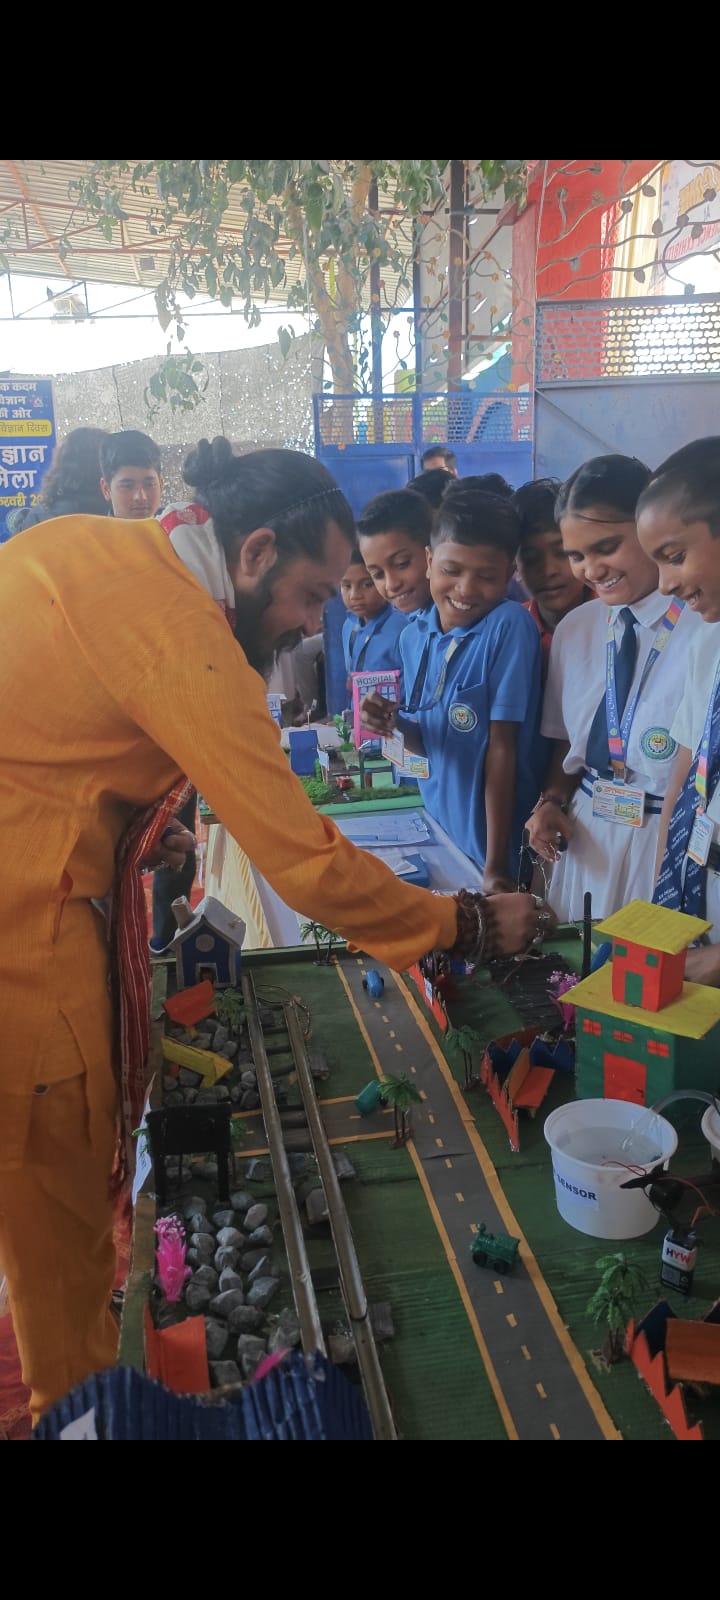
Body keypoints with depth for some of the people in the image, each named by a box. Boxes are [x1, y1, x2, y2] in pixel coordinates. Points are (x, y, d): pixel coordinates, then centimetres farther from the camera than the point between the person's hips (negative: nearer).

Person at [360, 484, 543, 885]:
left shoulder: (510, 626, -17)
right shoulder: (414, 636, -1)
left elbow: (501, 746, -18)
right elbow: (428, 743, 7)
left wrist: (496, 865, -17)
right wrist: (394, 724, -15)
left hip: (491, 839, -5)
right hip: (438, 829, 5)